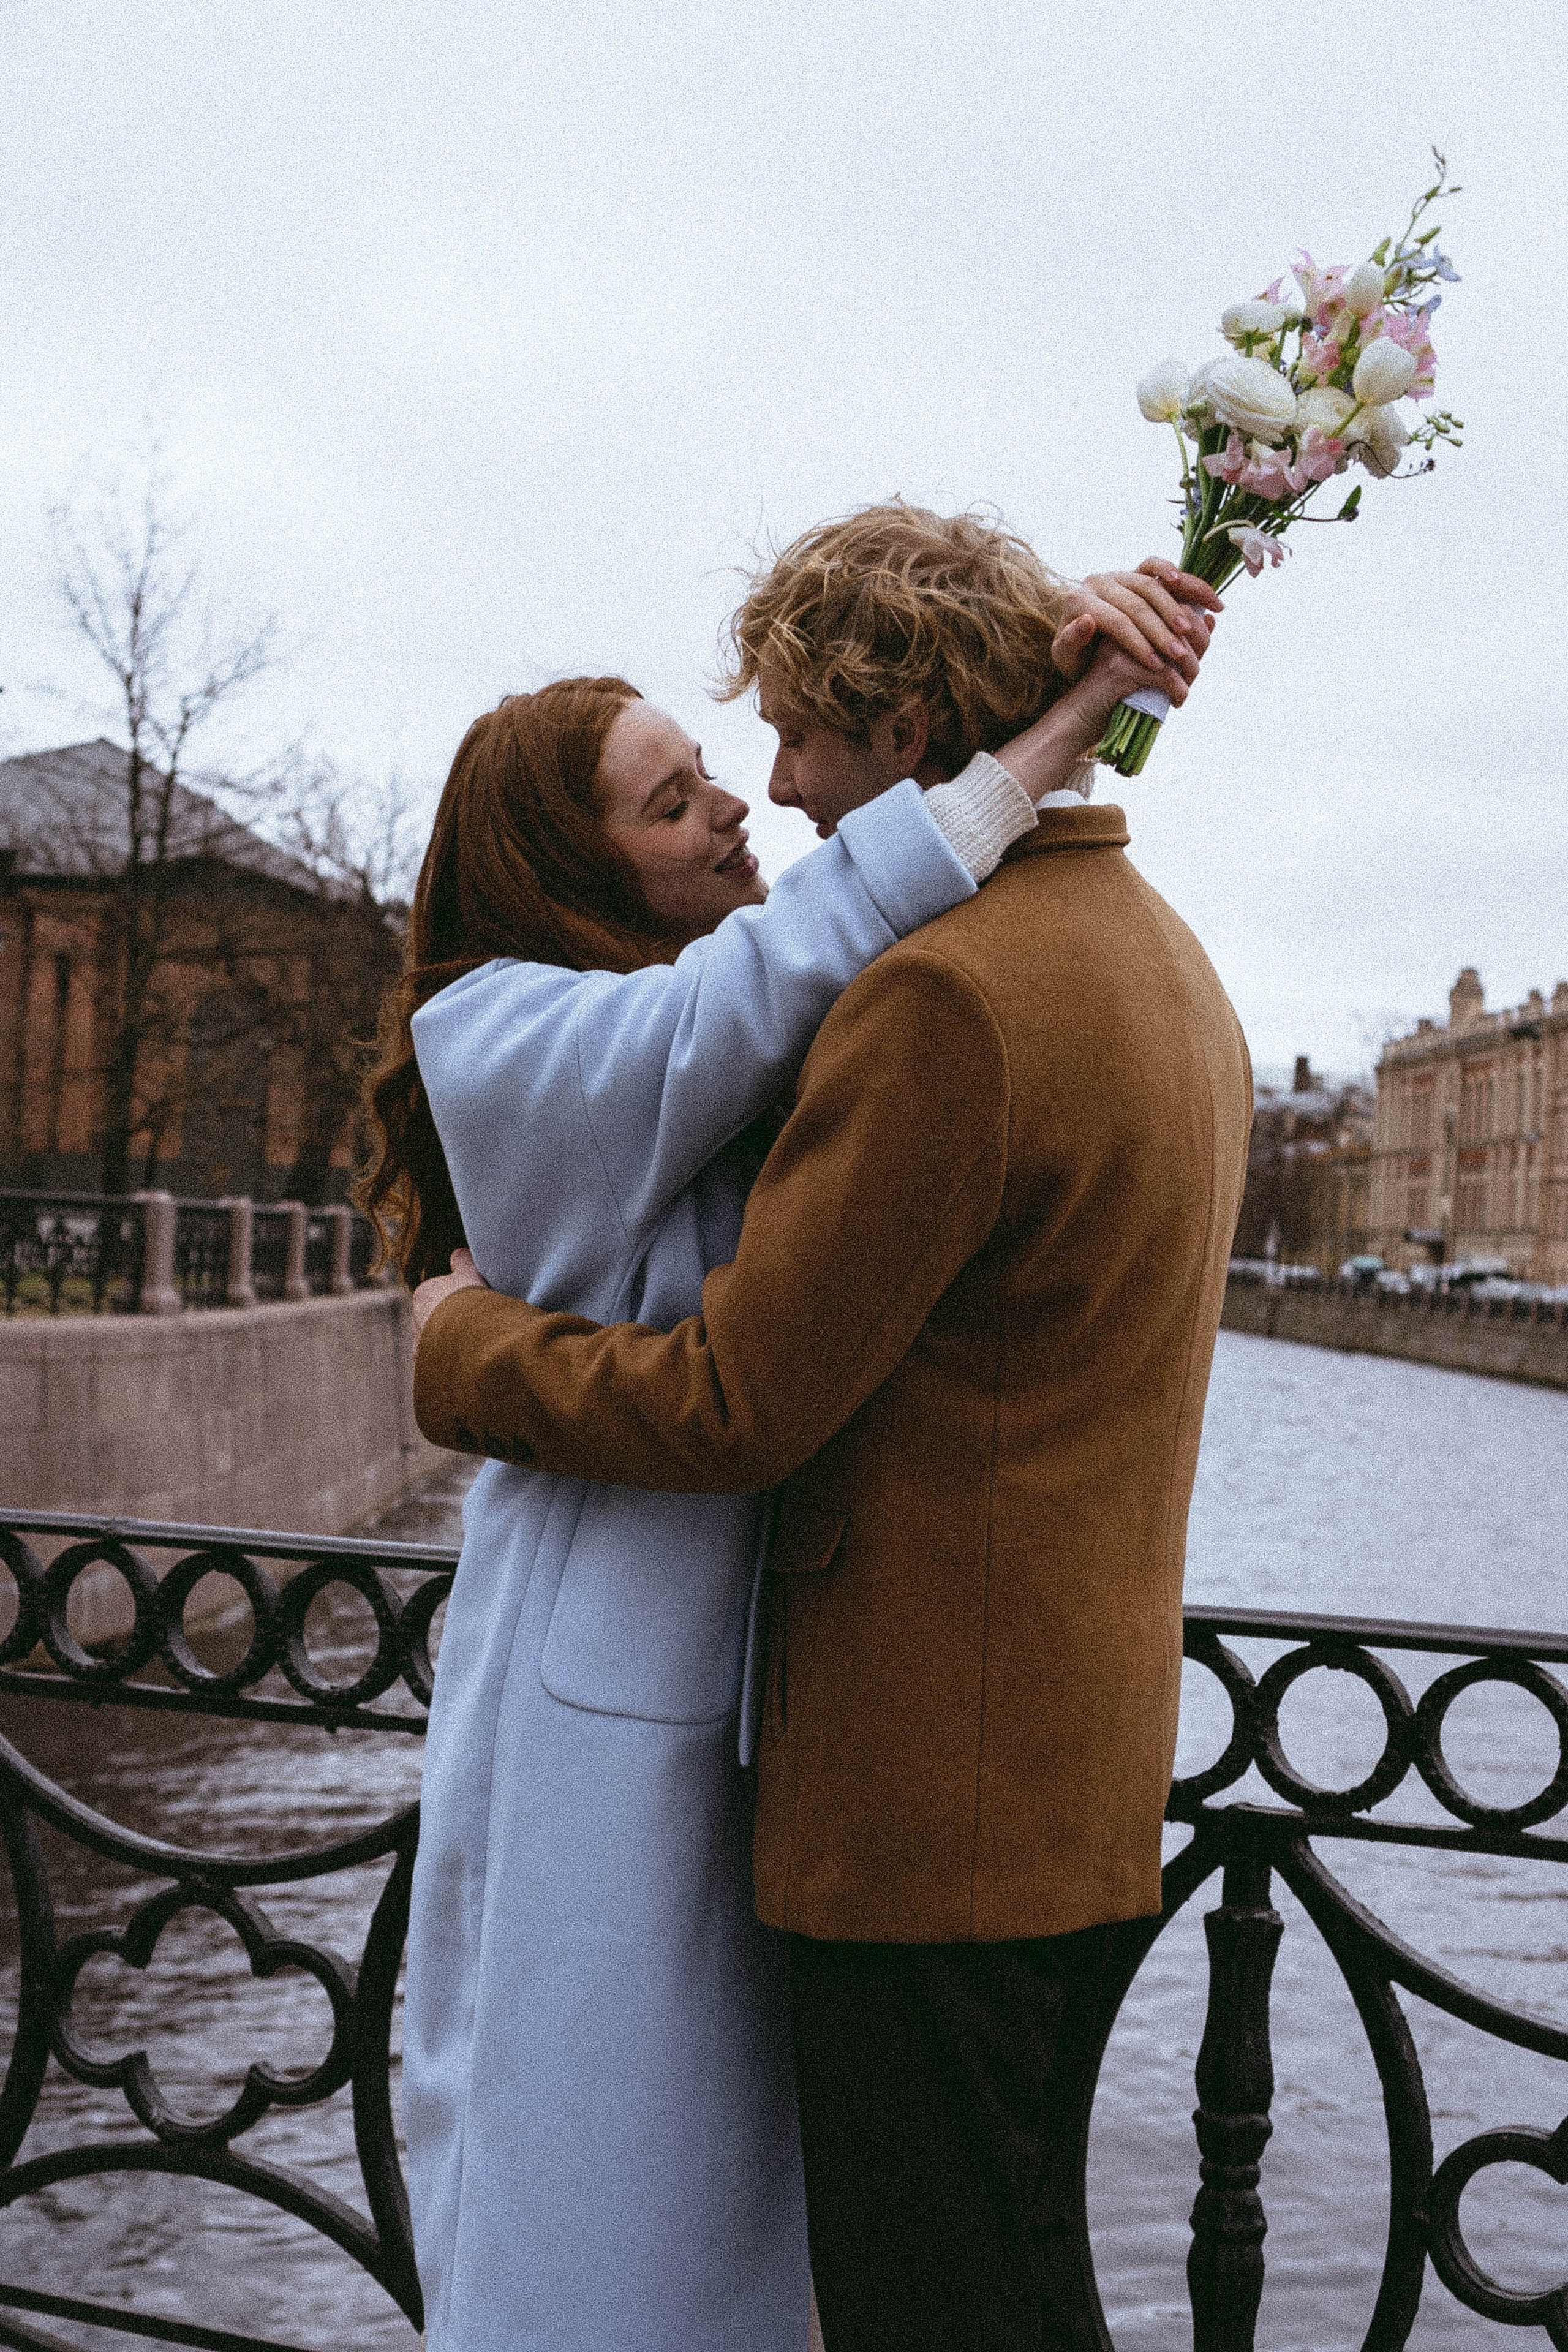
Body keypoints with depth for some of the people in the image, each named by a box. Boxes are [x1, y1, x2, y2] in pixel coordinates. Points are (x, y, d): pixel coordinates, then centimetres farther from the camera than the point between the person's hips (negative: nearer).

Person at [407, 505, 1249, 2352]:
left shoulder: (944, 991, -22)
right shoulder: (1159, 957, 11)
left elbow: (732, 1412, -19)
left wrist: (467, 1350, -3)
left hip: (936, 1801, -10)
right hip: (1081, 1777, 10)